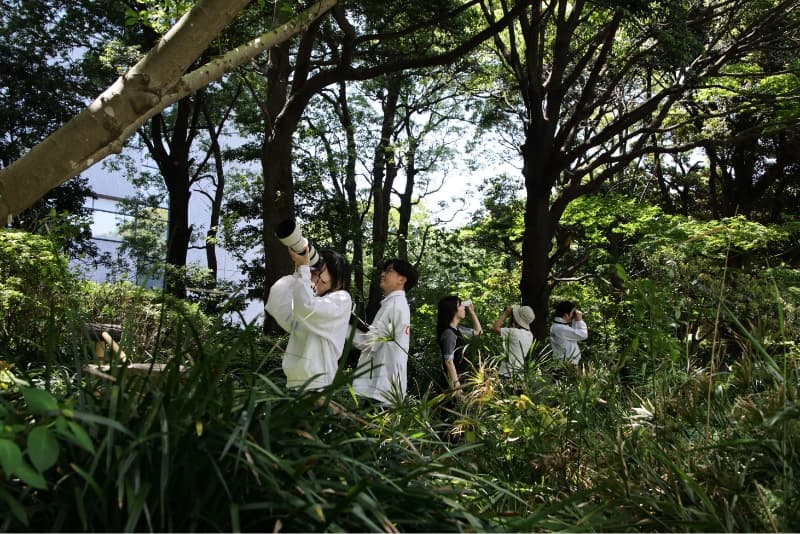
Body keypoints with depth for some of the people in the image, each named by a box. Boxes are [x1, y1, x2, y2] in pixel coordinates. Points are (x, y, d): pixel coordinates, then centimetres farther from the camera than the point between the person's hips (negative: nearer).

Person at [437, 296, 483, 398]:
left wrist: (471, 311, 15)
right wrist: (456, 386, -26)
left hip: (460, 377, 9)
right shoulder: (448, 333, -19)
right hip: (454, 378, -9)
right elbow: (449, 362, -23)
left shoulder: (456, 330, 9)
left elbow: (477, 331, 25)